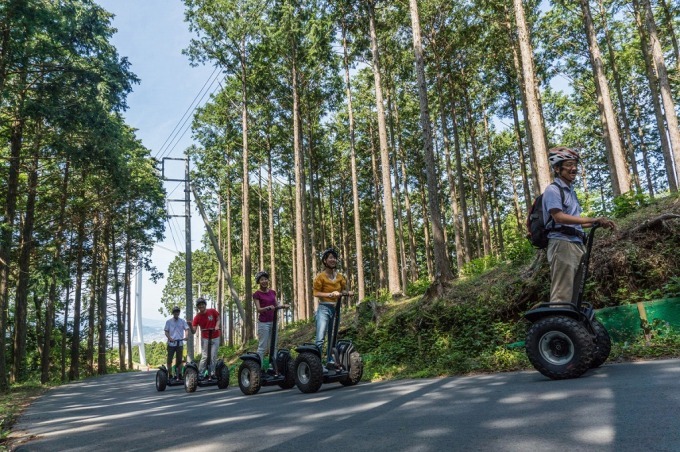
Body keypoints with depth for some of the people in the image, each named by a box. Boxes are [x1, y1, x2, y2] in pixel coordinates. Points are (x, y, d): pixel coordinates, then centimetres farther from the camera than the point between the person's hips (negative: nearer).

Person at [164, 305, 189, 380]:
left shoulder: (182, 321, 5)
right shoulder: (168, 321, 3)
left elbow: (186, 329, -2)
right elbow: (166, 332, 0)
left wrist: (185, 336, -21)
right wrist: (170, 338, -18)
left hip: (180, 343, 1)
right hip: (171, 343, -1)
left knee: (179, 360, 8)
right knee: (169, 360, 1)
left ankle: (179, 374, 16)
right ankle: (170, 375, 9)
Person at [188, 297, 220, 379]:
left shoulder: (212, 311, -6)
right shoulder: (197, 317, -7)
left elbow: (218, 320, 7)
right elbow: (193, 331, -9)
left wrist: (217, 326, -12)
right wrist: (190, 326, -28)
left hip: (215, 338, 1)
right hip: (205, 338, -1)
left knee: (213, 357, 1)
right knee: (204, 357, -6)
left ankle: (212, 374, 9)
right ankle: (200, 374, 1)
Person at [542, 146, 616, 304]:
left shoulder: (571, 191, 21)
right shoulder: (553, 189, -5)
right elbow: (559, 217, -18)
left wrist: (599, 223, 10)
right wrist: (592, 220, -21)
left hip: (577, 244, 9)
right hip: (562, 243, -9)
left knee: (576, 293, 11)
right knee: (562, 294, -13)